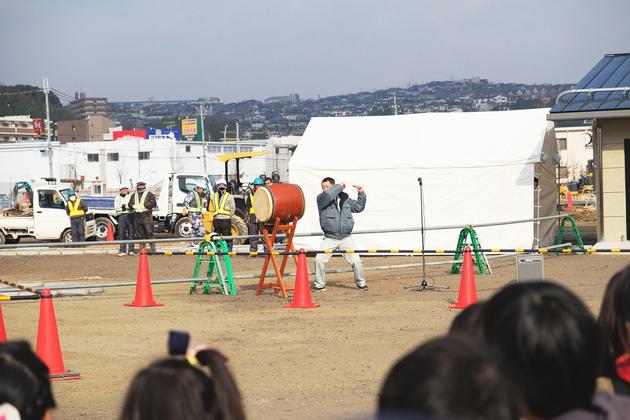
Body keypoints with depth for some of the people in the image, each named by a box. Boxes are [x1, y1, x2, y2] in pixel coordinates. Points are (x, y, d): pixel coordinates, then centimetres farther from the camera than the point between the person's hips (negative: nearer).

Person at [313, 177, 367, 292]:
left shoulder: (345, 198, 10)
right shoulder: (321, 198, -2)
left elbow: (358, 207, 18)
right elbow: (327, 195, -25)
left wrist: (361, 194, 7)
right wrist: (340, 187, -13)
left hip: (346, 238, 2)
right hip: (330, 238, -2)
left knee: (356, 261, -1)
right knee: (319, 260, -11)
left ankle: (361, 283, 19)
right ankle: (319, 284, 6)